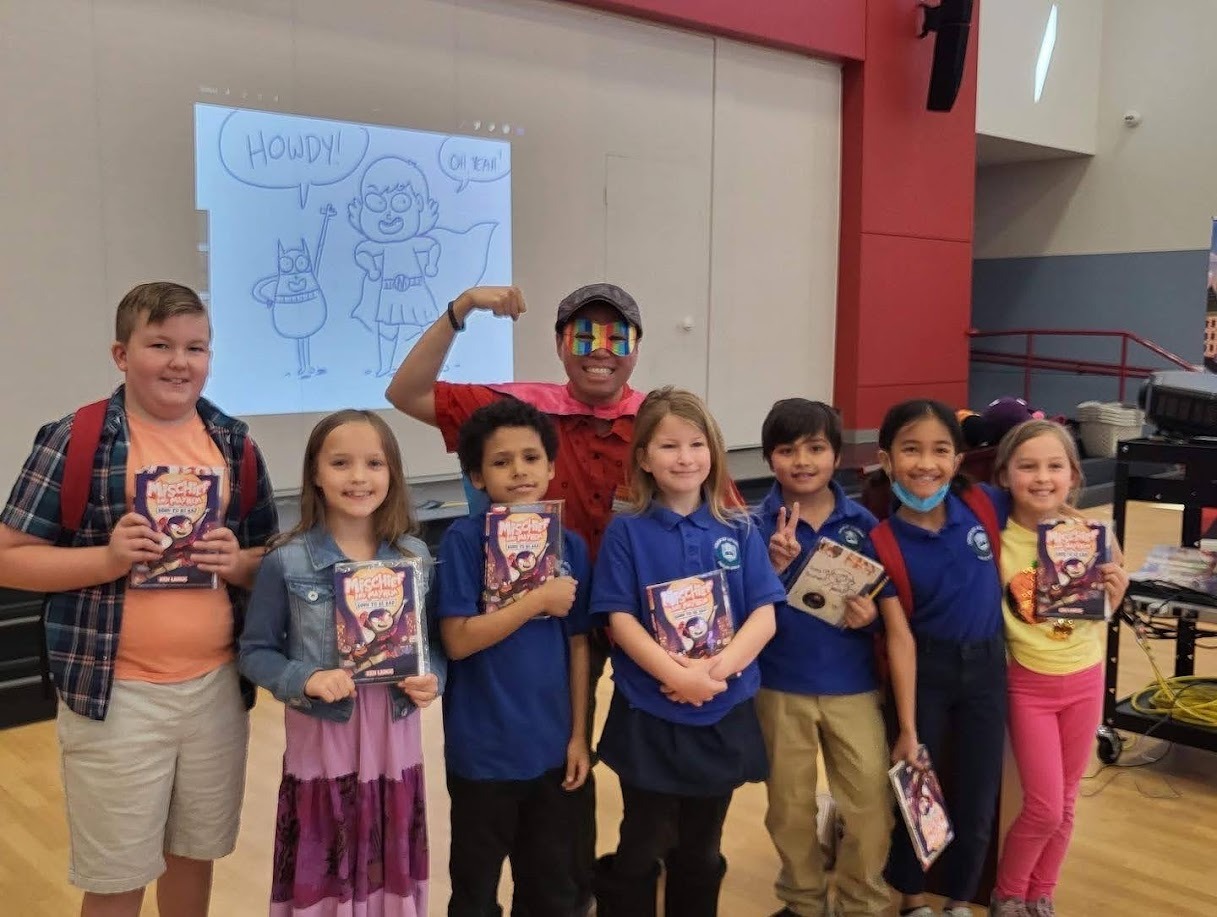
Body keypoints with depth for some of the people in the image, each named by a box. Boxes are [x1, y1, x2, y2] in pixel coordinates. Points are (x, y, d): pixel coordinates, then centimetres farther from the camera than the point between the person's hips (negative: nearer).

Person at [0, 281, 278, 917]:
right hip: (116, 694, -3)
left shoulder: (235, 445, 4)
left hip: (217, 686, 4)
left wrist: (240, 562, -10)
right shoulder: (73, 440, -8)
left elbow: (273, 557, 11)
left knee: (195, 853, 19)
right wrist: (107, 558, -20)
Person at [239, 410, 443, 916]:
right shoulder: (286, 561, -9)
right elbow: (255, 652, -3)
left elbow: (434, 640, 9)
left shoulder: (415, 555, 0)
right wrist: (306, 680, -20)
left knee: (392, 873, 17)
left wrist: (432, 677, -11)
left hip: (395, 741, 3)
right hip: (320, 742, -2)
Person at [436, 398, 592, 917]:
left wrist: (578, 734, 2)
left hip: (552, 746, 4)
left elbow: (578, 645, 4)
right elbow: (458, 639, -17)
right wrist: (540, 600, -18)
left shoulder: (570, 546, -1)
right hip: (483, 750, -3)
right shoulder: (464, 541, -12)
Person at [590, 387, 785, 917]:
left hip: (723, 717, 3)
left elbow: (764, 614, -4)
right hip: (649, 719, -2)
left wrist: (717, 670, -19)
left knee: (701, 852, 18)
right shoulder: (626, 533, -5)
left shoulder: (738, 531, 1)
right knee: (641, 852, 9)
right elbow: (619, 620, -11)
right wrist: (678, 676, -22)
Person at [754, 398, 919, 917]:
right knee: (789, 811, 15)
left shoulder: (864, 526, -6)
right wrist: (776, 565, -25)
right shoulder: (755, 528, -7)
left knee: (872, 810, 5)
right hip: (780, 690, 0)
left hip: (854, 689, 0)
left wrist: (908, 726, -9)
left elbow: (898, 628, -5)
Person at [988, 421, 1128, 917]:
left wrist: (1117, 591, -13)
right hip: (1028, 683, -3)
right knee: (1043, 808, -1)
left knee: (1064, 803, 14)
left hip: (1084, 679, 3)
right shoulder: (995, 538, -17)